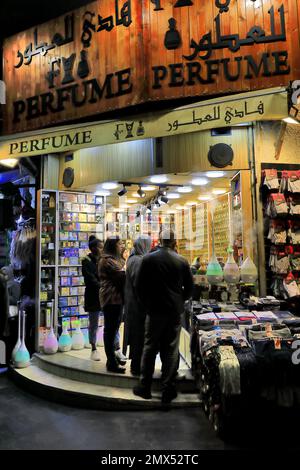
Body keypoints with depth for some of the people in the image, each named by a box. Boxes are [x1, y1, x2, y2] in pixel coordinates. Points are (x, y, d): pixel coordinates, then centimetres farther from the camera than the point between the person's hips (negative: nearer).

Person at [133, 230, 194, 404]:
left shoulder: (148, 259, -6)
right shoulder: (182, 261, -4)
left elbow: (140, 286, -3)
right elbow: (189, 288, 2)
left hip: (155, 310, -1)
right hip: (175, 311, 1)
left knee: (150, 348, 11)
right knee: (171, 349, 9)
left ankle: (145, 387, 19)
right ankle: (168, 389, 16)